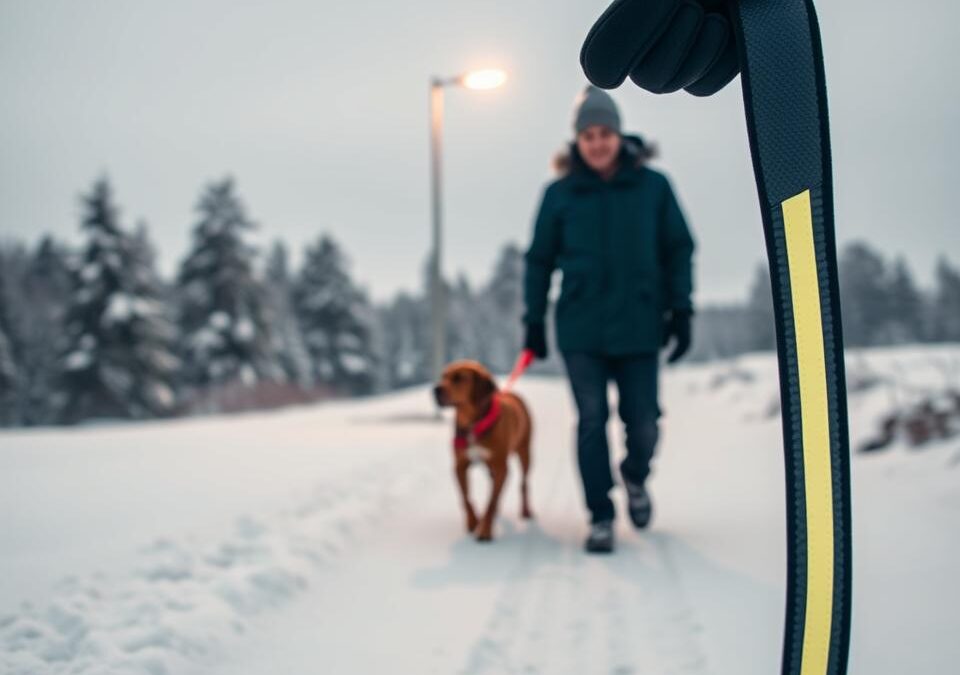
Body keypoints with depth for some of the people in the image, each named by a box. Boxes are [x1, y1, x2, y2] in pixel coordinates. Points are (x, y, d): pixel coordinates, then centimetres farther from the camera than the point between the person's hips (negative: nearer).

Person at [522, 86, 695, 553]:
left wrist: (681, 311, 0)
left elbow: (679, 251, 5)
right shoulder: (560, 193, 1)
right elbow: (539, 261, 7)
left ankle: (635, 478, 37)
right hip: (581, 330, 0)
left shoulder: (653, 187, 1)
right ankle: (601, 518, 12)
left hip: (639, 327, 0)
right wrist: (534, 320, 5)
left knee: (643, 423, 4)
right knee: (591, 422, 0)